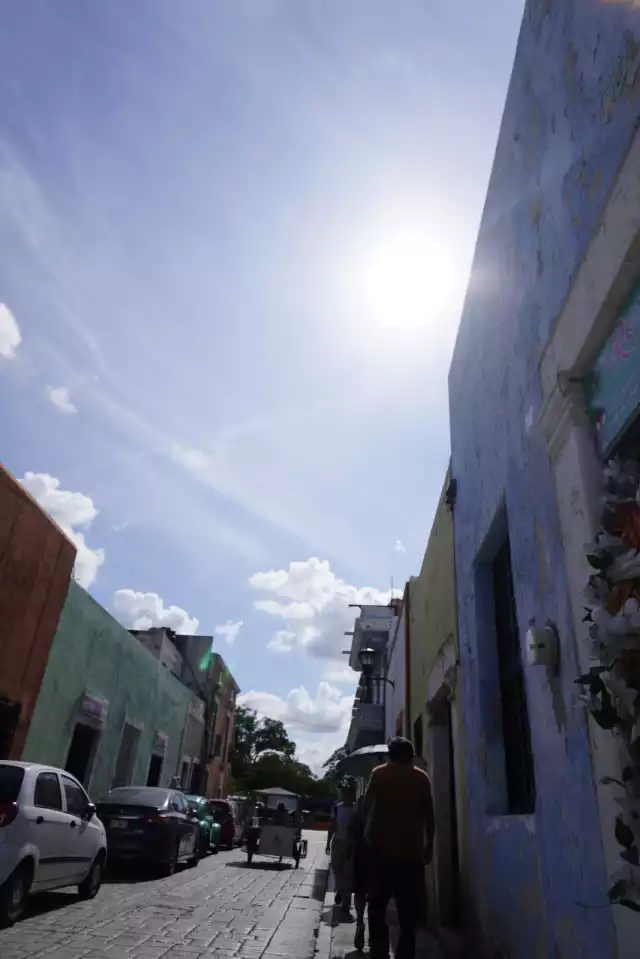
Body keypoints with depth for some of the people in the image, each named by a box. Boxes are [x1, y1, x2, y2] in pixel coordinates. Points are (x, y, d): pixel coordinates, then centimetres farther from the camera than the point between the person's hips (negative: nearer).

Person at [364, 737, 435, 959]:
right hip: (412, 852, 1)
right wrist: (429, 845, 11)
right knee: (408, 912, 10)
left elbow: (366, 806, 1)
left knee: (377, 907, 9)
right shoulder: (421, 777, 2)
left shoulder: (379, 773, -1)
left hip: (383, 849, -1)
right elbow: (429, 815, 2)